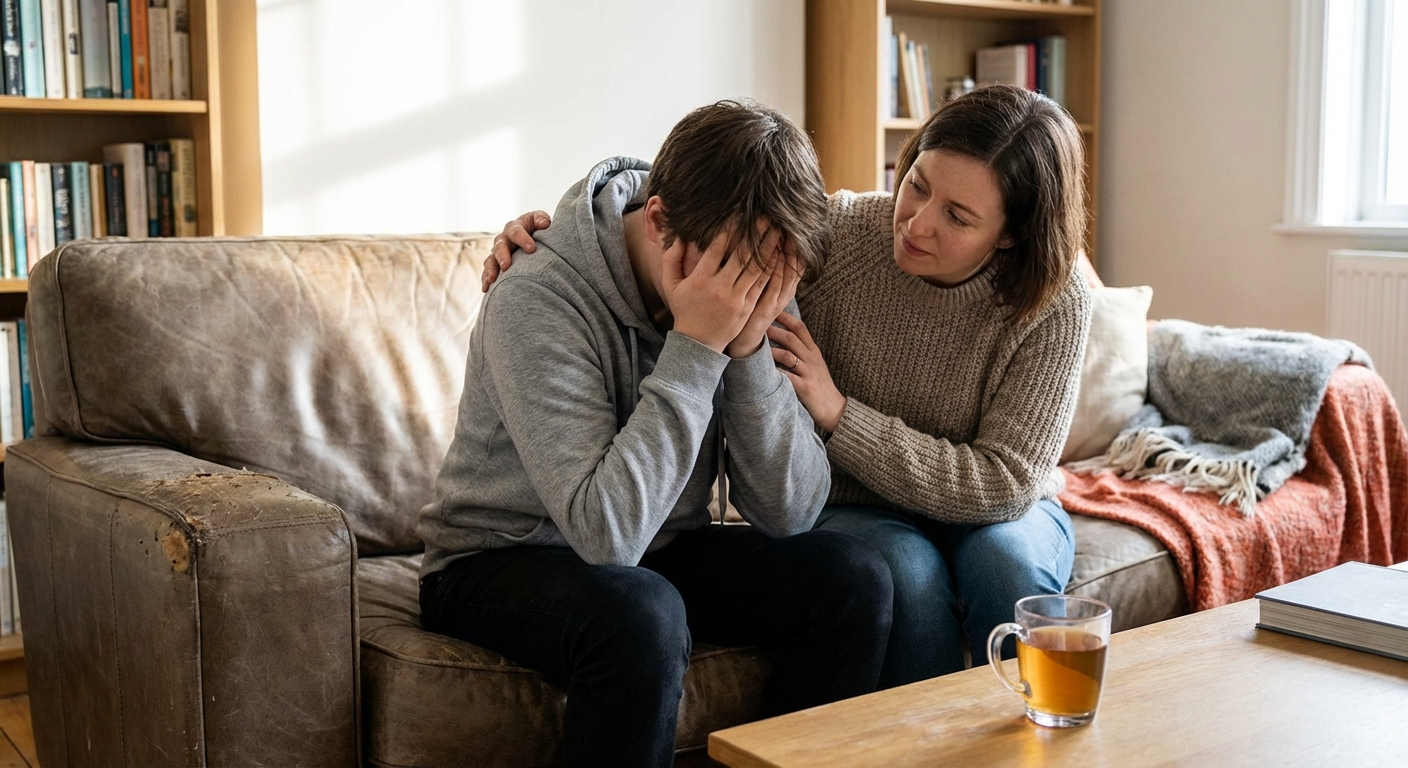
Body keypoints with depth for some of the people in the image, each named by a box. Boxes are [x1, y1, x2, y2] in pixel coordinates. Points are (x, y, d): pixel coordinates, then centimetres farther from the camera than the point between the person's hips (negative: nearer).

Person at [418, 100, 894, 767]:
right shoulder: (537, 302, -26)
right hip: (499, 561, -5)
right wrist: (694, 349, -34)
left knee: (852, 577, -14)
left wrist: (748, 349, -26)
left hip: (661, 550, 6)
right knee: (640, 615, -36)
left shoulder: (754, 287, -9)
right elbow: (608, 532, -33)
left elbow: (789, 513, -12)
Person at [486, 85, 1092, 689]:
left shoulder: (1054, 305, -17)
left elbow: (1004, 483, -21)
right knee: (905, 572, -33)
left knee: (1006, 559, -33)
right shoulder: (832, 234, -17)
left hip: (1000, 512, 1)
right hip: (848, 512, 0)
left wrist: (837, 413, -28)